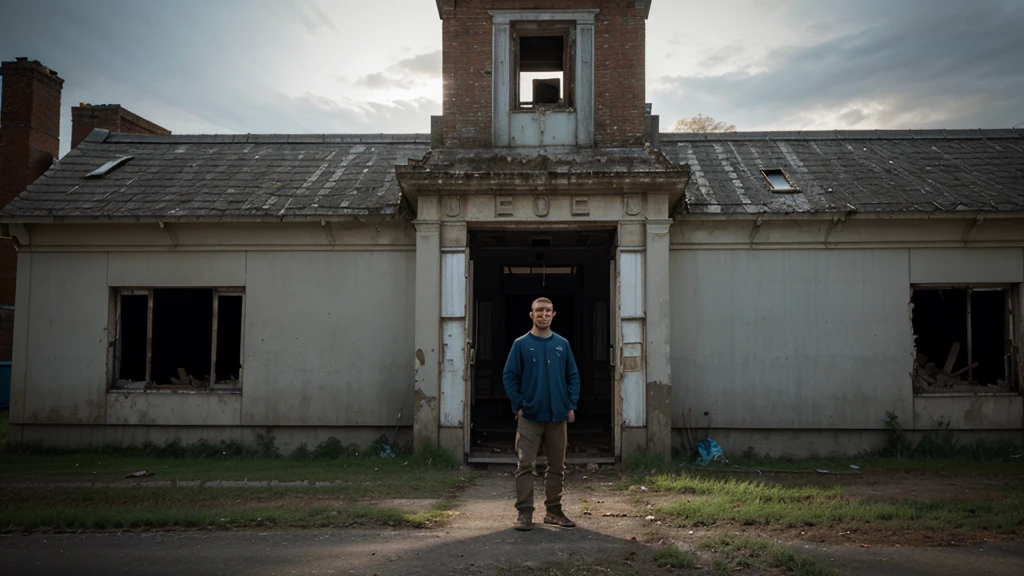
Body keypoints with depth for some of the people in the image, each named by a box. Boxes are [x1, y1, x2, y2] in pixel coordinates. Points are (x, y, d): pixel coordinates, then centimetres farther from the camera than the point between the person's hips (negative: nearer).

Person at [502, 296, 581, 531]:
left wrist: (572, 405, 0)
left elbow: (573, 376, 8)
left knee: (557, 466, 11)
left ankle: (553, 510, 23)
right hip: (530, 416, -3)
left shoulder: (562, 344, 6)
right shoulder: (521, 344, -2)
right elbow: (509, 376, -2)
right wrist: (518, 405, -9)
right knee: (525, 465, -4)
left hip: (558, 416, 3)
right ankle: (524, 512, 3)